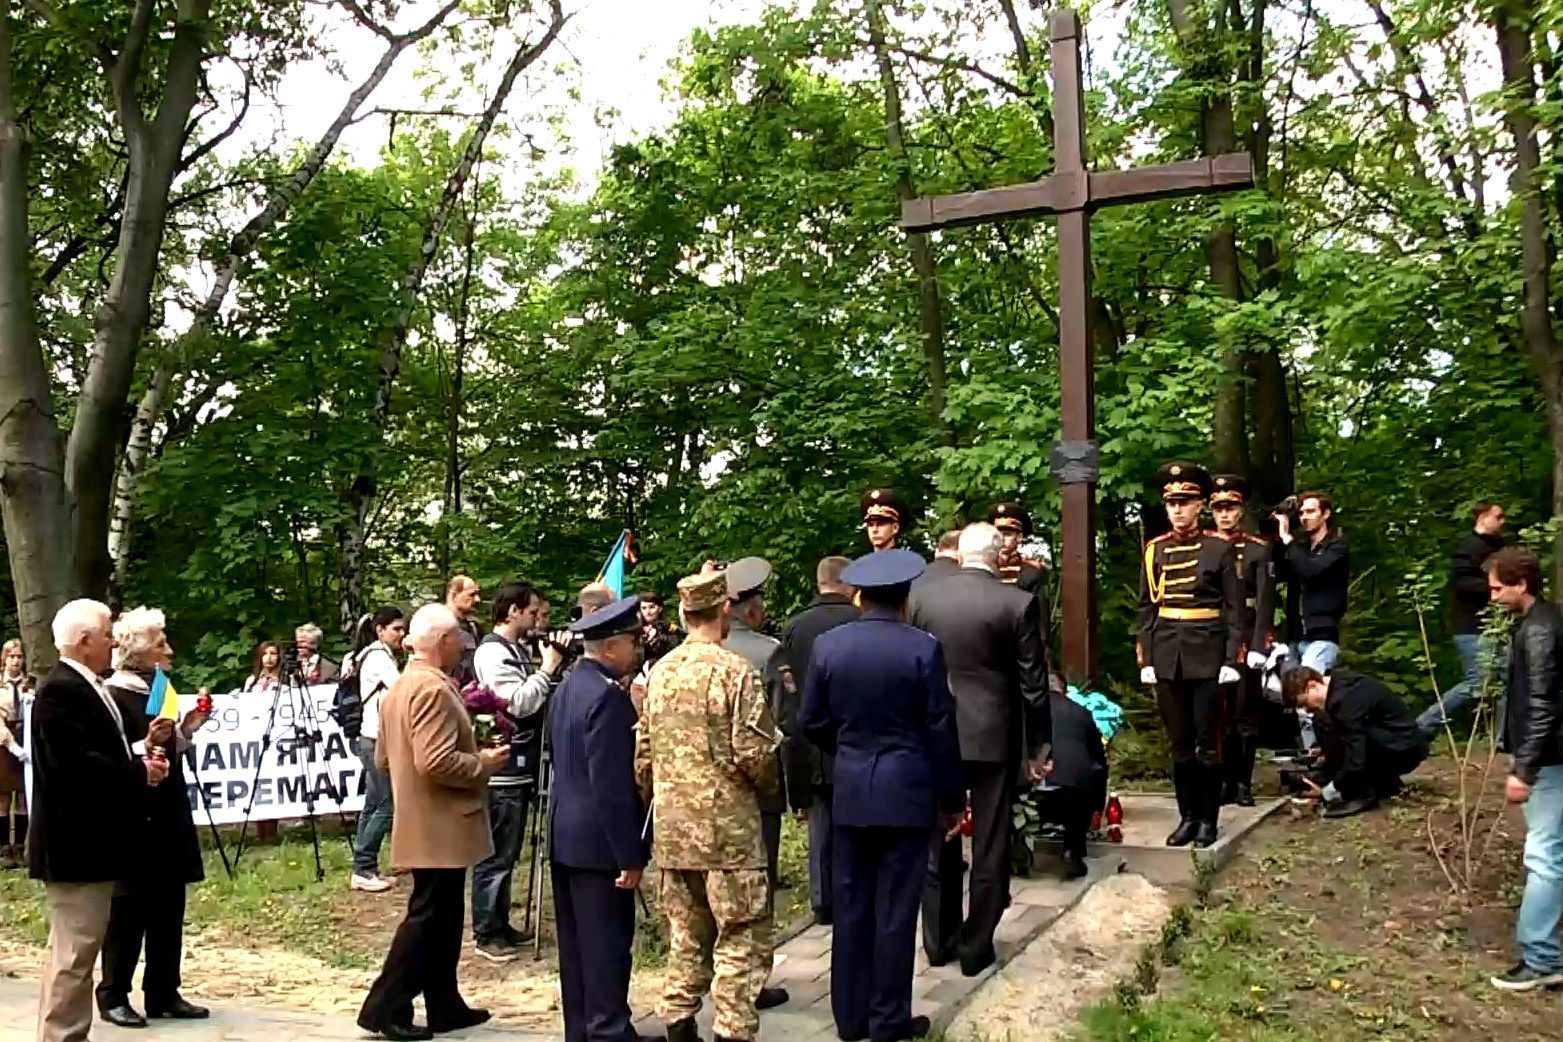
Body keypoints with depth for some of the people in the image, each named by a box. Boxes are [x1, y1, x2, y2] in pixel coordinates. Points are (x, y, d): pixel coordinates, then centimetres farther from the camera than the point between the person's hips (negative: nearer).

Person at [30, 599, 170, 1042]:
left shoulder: (87, 687, 15)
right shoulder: (60, 690, -17)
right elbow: (73, 764, -27)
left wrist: (141, 763, 2)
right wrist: (139, 773, -17)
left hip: (92, 840, 11)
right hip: (74, 843, -11)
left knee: (79, 948, 18)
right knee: (73, 950, -5)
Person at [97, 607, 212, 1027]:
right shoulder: (115, 696, -14)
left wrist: (184, 731, 4)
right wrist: (145, 747, -31)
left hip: (167, 816, 8)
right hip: (134, 819, -8)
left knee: (169, 907, 12)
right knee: (129, 910, 2)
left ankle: (164, 993, 20)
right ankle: (113, 994, 14)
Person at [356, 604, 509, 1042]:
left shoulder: (399, 687, 13)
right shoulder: (434, 688, -20)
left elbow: (383, 757, 18)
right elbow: (436, 761, -28)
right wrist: (483, 763, -13)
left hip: (422, 824, 10)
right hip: (440, 827, -10)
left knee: (441, 918, 16)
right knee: (427, 918, -1)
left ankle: (444, 1005, 23)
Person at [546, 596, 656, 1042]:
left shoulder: (567, 687, 9)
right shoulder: (606, 696, -20)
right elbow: (612, 785, -22)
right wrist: (630, 855, -18)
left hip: (564, 837, 10)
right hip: (599, 842, -9)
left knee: (576, 942, 15)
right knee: (608, 943, 1)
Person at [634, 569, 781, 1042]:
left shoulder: (659, 672, 6)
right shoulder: (735, 671, -13)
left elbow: (643, 754, 9)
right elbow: (755, 752, -16)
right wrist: (768, 783, 4)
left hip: (672, 830, 7)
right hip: (727, 827, -6)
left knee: (685, 935, 17)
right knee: (740, 940, 3)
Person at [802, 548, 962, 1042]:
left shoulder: (827, 645, -2)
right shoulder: (923, 648, -10)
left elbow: (813, 722, 4)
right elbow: (941, 729, -7)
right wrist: (951, 797, 3)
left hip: (849, 789, 3)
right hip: (907, 789, -3)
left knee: (851, 905, 12)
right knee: (895, 909, 5)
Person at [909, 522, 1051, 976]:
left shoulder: (923, 599, -2)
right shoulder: (1018, 603, -9)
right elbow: (1033, 682, -7)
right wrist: (1037, 744, 3)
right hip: (995, 738, -2)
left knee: (939, 843, 15)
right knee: (989, 846, 8)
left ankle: (939, 940, 24)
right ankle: (976, 947, 15)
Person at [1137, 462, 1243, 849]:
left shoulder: (1220, 548, 0)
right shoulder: (1155, 549, 7)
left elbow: (1234, 607, -1)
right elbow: (1147, 607, 9)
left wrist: (1231, 658, -8)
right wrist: (1145, 659, 3)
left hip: (1207, 654, -3)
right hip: (1167, 655, 3)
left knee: (1208, 740, 2)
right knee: (1179, 741, 9)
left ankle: (1209, 819, 13)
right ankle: (1187, 816, 18)